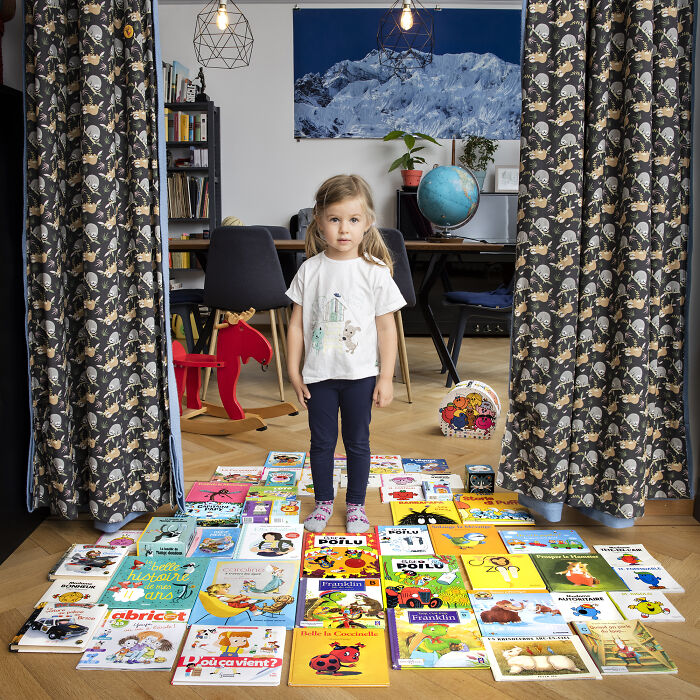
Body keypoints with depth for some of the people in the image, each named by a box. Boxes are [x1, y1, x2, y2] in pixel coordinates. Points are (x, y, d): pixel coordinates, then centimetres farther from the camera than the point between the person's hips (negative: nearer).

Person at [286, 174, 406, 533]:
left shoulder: (375, 272, -7)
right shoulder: (310, 270, -2)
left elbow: (386, 328, -4)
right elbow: (297, 323, 3)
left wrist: (386, 378, -6)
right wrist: (294, 371, 1)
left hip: (360, 374, -1)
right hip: (318, 374, 2)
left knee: (358, 442, 12)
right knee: (321, 442, 13)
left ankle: (356, 504, 29)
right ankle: (323, 501, 32)